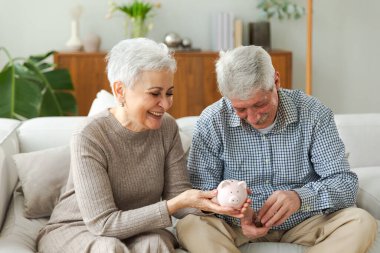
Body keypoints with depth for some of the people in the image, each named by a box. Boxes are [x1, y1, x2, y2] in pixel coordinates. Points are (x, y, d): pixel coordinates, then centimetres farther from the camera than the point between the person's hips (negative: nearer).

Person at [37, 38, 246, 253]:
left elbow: (178, 193, -6)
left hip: (135, 230, 3)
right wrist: (177, 203, -31)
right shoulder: (89, 138, -22)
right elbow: (103, 224, -25)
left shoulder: (167, 127, -6)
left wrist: (210, 202, -29)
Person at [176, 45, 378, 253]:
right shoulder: (212, 121, -8)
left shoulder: (313, 114, -8)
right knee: (189, 226, -30)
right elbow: (202, 191, -7)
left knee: (361, 222, -26)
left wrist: (300, 197, -30)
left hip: (303, 223, 1)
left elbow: (345, 183, -10)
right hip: (237, 227, 0)